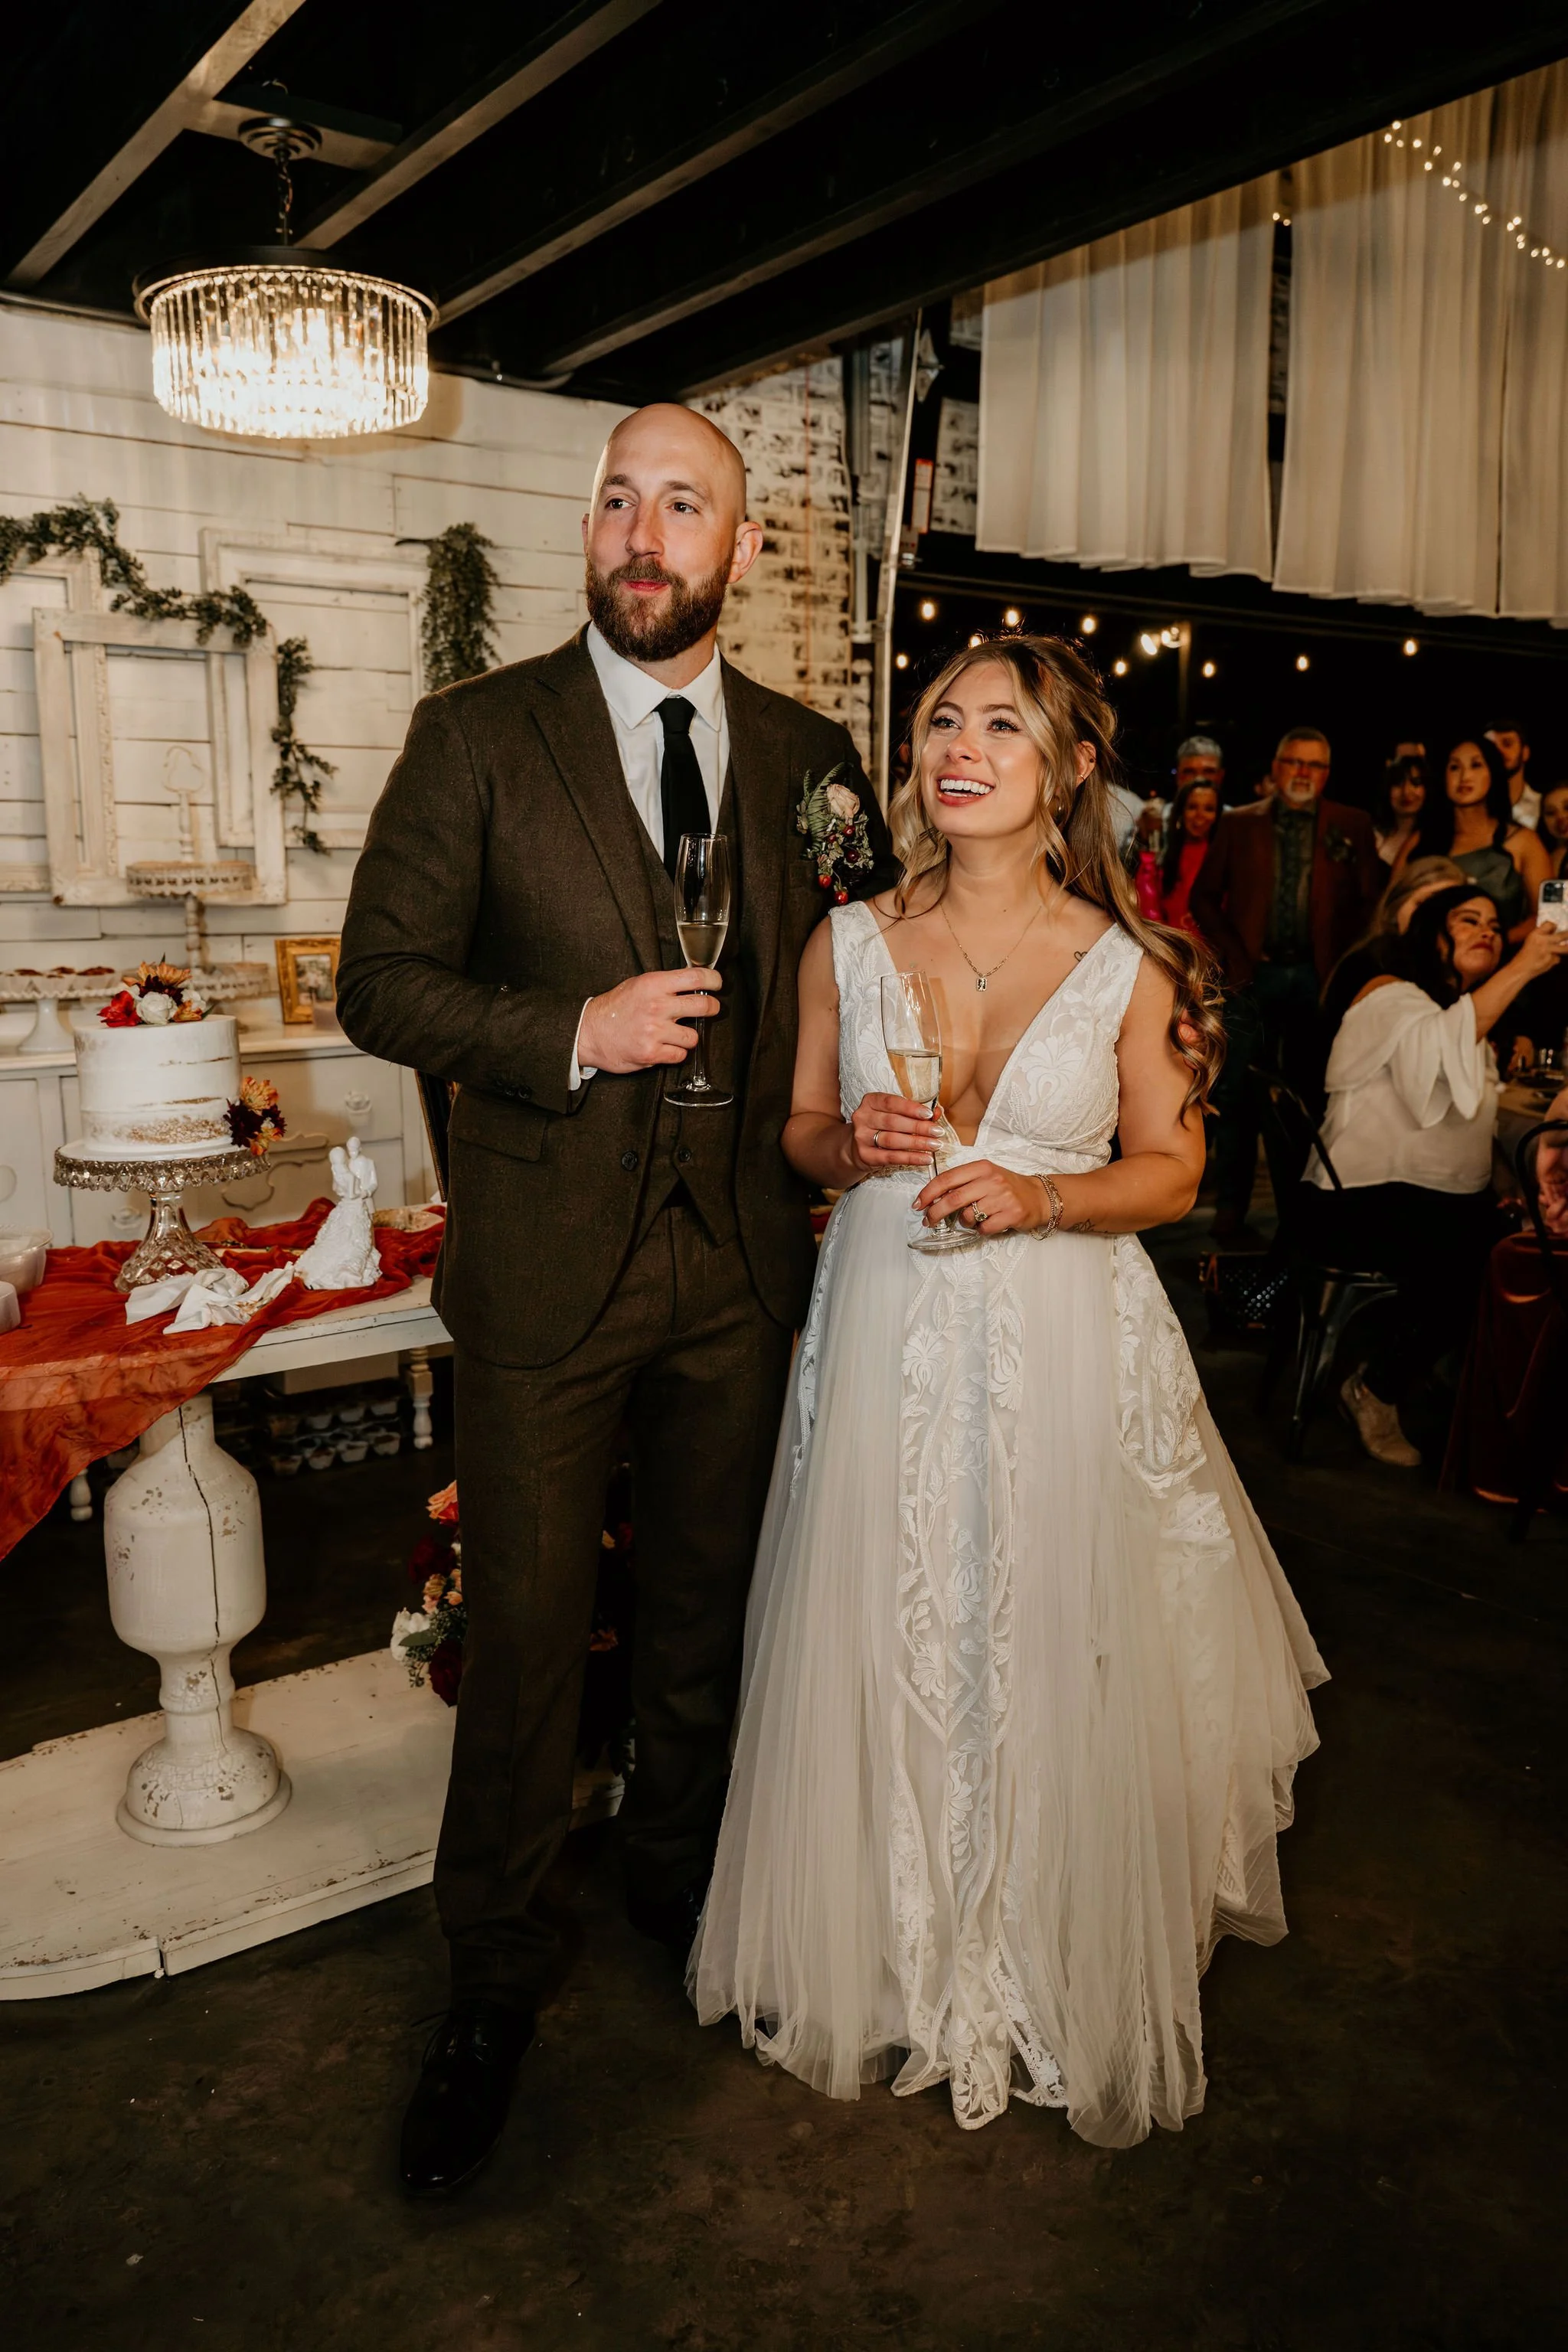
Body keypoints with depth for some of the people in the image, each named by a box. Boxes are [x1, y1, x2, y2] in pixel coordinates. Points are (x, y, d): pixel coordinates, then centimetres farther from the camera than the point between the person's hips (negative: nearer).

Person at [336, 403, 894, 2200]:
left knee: (707, 1617, 19)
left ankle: (676, 1883, 45)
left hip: (741, 1265, 3)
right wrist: (575, 1031, -20)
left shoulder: (809, 755, 5)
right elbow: (379, 982, -6)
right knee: (524, 1642, 7)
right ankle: (492, 1982, 29)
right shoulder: (476, 737, -4)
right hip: (548, 1266, -3)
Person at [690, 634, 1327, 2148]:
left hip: (1064, 1352, -1)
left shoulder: (1128, 967, -4)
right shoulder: (849, 944, 1)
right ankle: (886, 1959, 35)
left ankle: (1057, 1981, 34)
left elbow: (1170, 1171, 2)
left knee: (1052, 1665, 7)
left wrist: (1038, 1196, -15)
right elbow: (798, 1131, 10)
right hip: (885, 1342, 2)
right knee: (878, 1660, 10)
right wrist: (853, 1144, -12)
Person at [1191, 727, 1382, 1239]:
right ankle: (1231, 1205, 5)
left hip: (1318, 980, 0)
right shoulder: (1238, 825, 9)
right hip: (1254, 976, 0)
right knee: (1237, 1095, -2)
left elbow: (1372, 901, 5)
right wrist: (1234, 957, -2)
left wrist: (1344, 965, -5)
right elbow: (1203, 897, 8)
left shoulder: (1352, 828, 8)